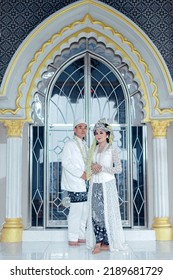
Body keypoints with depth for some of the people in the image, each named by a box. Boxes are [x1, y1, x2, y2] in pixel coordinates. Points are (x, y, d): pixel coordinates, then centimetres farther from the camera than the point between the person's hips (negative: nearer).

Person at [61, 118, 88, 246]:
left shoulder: (84, 145, 19)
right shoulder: (70, 143, -5)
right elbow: (66, 162, -13)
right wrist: (81, 174, -15)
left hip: (84, 182, 8)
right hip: (74, 182, -8)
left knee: (84, 211, 10)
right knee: (76, 211, -9)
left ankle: (81, 236, 20)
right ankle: (72, 239, -1)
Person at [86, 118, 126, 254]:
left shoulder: (112, 150, -3)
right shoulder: (94, 150, 12)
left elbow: (119, 169, -7)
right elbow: (89, 165, 19)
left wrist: (102, 168, -15)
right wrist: (92, 167, -4)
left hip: (107, 184, -5)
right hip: (94, 184, 5)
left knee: (106, 213, -3)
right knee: (95, 213, 1)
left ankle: (107, 242, 7)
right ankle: (99, 242, 6)